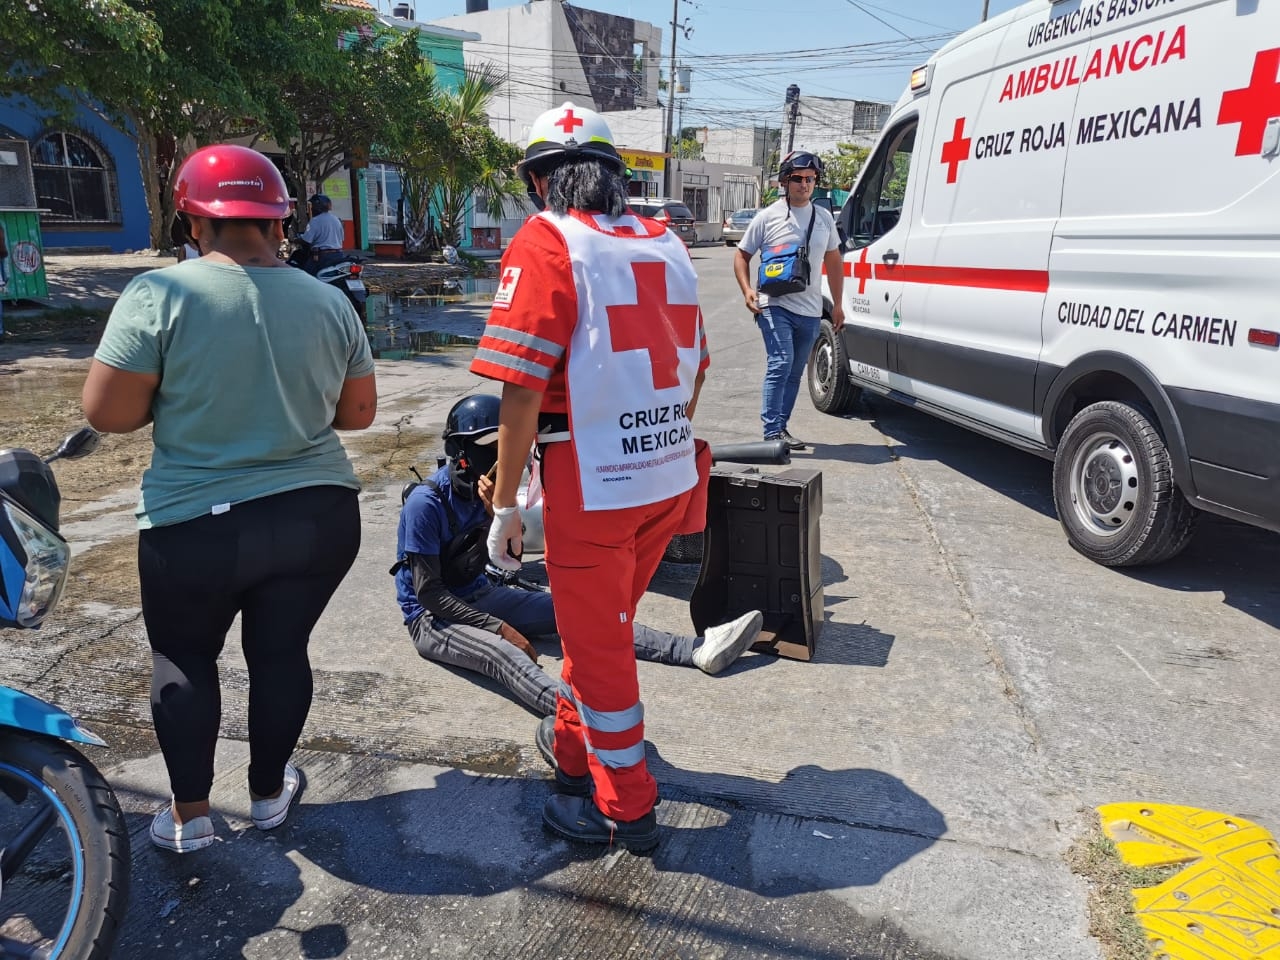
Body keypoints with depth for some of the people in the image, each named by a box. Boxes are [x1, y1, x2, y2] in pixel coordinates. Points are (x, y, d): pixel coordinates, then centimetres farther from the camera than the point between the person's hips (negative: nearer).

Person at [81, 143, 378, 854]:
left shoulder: (158, 294, -12)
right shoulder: (329, 302, 0)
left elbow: (106, 413, -11)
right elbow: (358, 414, 6)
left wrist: (177, 396, 7)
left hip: (196, 529, -2)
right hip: (320, 518, 3)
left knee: (182, 659, 19)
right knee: (281, 653, 18)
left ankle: (189, 817, 28)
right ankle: (269, 795, 36)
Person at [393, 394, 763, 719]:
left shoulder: (483, 487, 0)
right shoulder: (426, 503, -21)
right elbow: (429, 593, -21)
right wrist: (500, 627, -24)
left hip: (479, 595, 7)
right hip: (433, 615, -7)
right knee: (503, 653, -37)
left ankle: (697, 650, -15)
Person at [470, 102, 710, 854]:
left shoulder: (546, 244, -10)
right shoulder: (666, 246, 10)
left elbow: (523, 387, -17)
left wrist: (505, 502, -9)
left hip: (594, 484, -7)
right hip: (670, 479, 7)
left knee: (598, 643, 9)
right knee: (599, 624, 24)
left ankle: (625, 809, 25)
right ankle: (576, 753, 43)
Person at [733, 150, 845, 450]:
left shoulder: (824, 218, 11)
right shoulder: (768, 217, -2)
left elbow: (834, 262, 19)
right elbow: (742, 255, 4)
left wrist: (838, 304, 15)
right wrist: (747, 290, -12)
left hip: (810, 311, 5)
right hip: (775, 306, -5)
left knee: (794, 373, 11)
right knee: (781, 364, -18)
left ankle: (780, 427, 22)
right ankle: (772, 432, -15)